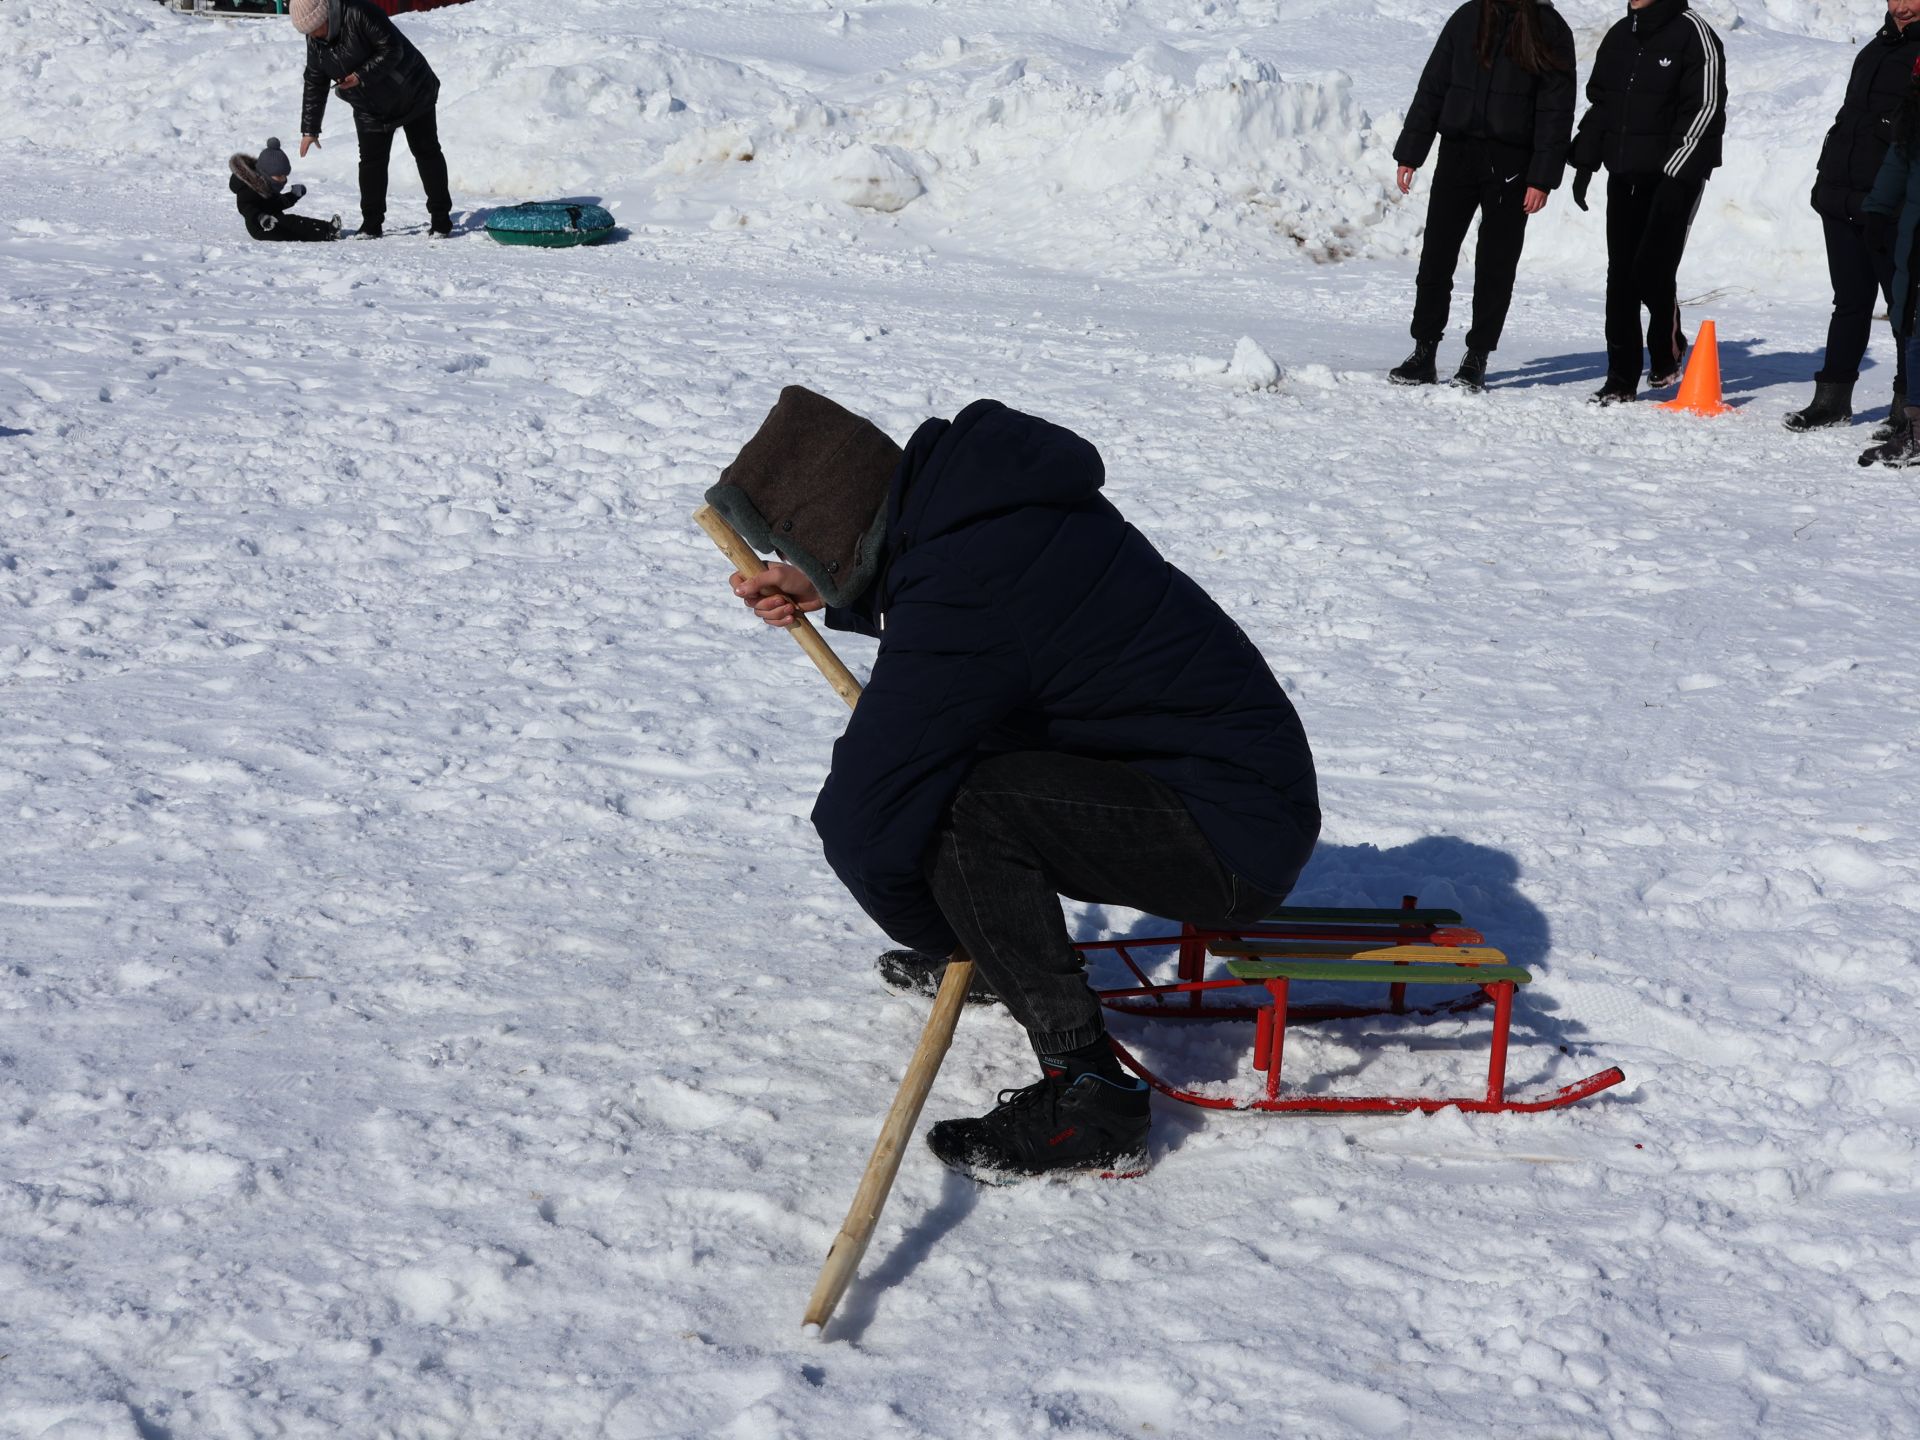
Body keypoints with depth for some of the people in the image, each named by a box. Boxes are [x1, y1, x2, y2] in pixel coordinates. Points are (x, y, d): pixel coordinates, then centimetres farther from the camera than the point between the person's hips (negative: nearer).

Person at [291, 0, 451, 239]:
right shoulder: (315, 42, -6)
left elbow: (392, 49, -28)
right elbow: (314, 84, 2)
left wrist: (362, 76, -33)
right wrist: (310, 129, 1)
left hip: (412, 94, -6)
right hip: (370, 109, 6)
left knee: (426, 152, 1)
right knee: (371, 162, -2)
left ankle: (441, 218, 8)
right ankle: (371, 224, 3)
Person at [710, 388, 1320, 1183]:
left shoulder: (961, 603, -27)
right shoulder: (984, 481, 2)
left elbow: (859, 822, -26)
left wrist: (930, 930, -7)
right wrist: (831, 594, 19)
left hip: (1229, 834, -10)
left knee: (959, 806, -27)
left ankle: (1088, 1102, -19)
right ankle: (999, 949, 31)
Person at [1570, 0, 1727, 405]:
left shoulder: (1693, 33, -7)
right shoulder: (1619, 35, 14)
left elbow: (1706, 108, -11)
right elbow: (1599, 102, 22)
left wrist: (1675, 174, -16)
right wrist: (1586, 161, 14)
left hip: (1674, 177, -6)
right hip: (1624, 174, 6)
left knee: (1652, 269, -11)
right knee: (1621, 276, 2)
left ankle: (1668, 349, 15)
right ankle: (1621, 377, 6)